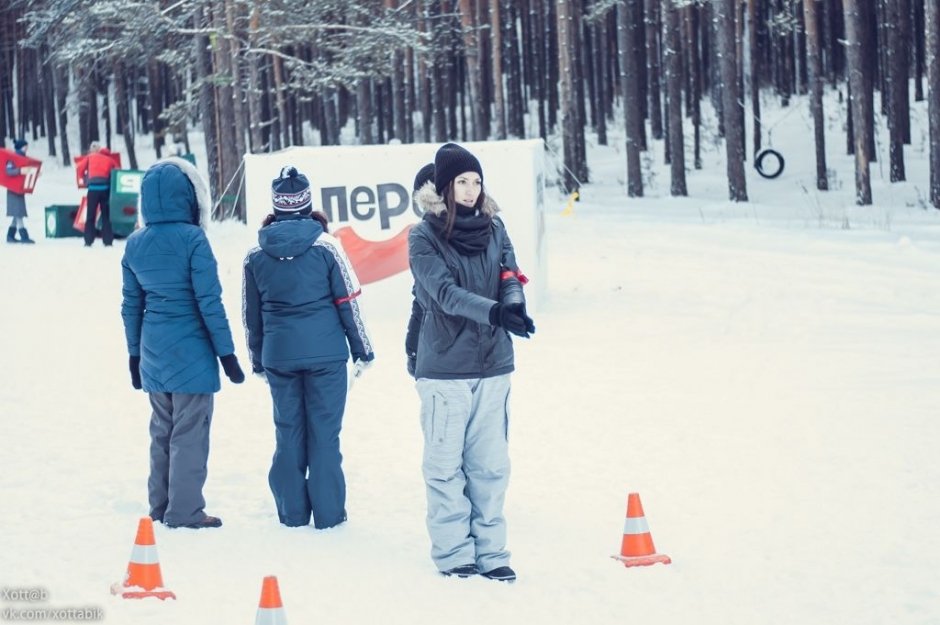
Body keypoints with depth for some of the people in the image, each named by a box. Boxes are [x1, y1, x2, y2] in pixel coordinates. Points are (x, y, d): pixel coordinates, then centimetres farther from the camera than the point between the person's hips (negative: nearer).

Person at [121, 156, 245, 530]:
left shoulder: (135, 245, 4)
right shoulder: (192, 239, -14)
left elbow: (131, 305, 10)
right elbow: (209, 302, -14)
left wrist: (135, 355, 19)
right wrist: (226, 353, -7)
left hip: (153, 355, 6)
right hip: (191, 352, -6)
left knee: (162, 431, 17)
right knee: (189, 432, 1)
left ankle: (160, 506, 23)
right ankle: (184, 511, 3)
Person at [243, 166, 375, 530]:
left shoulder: (256, 255, 2)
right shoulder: (325, 246, -7)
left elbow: (251, 315, 10)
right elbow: (348, 302, -3)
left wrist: (257, 360, 21)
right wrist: (362, 349, 8)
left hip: (279, 355, 2)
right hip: (325, 353, -2)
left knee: (288, 432, 10)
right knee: (325, 431, 3)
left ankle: (292, 511, 13)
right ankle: (328, 513, 5)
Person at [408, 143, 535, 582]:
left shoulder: (493, 229, 8)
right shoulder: (424, 238, -6)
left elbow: (510, 277, 5)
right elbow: (445, 292, -18)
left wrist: (515, 306, -18)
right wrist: (493, 311, -33)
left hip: (493, 364, 4)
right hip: (444, 366, -4)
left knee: (491, 464, 6)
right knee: (446, 466, 1)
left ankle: (490, 552, 13)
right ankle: (453, 553, 9)